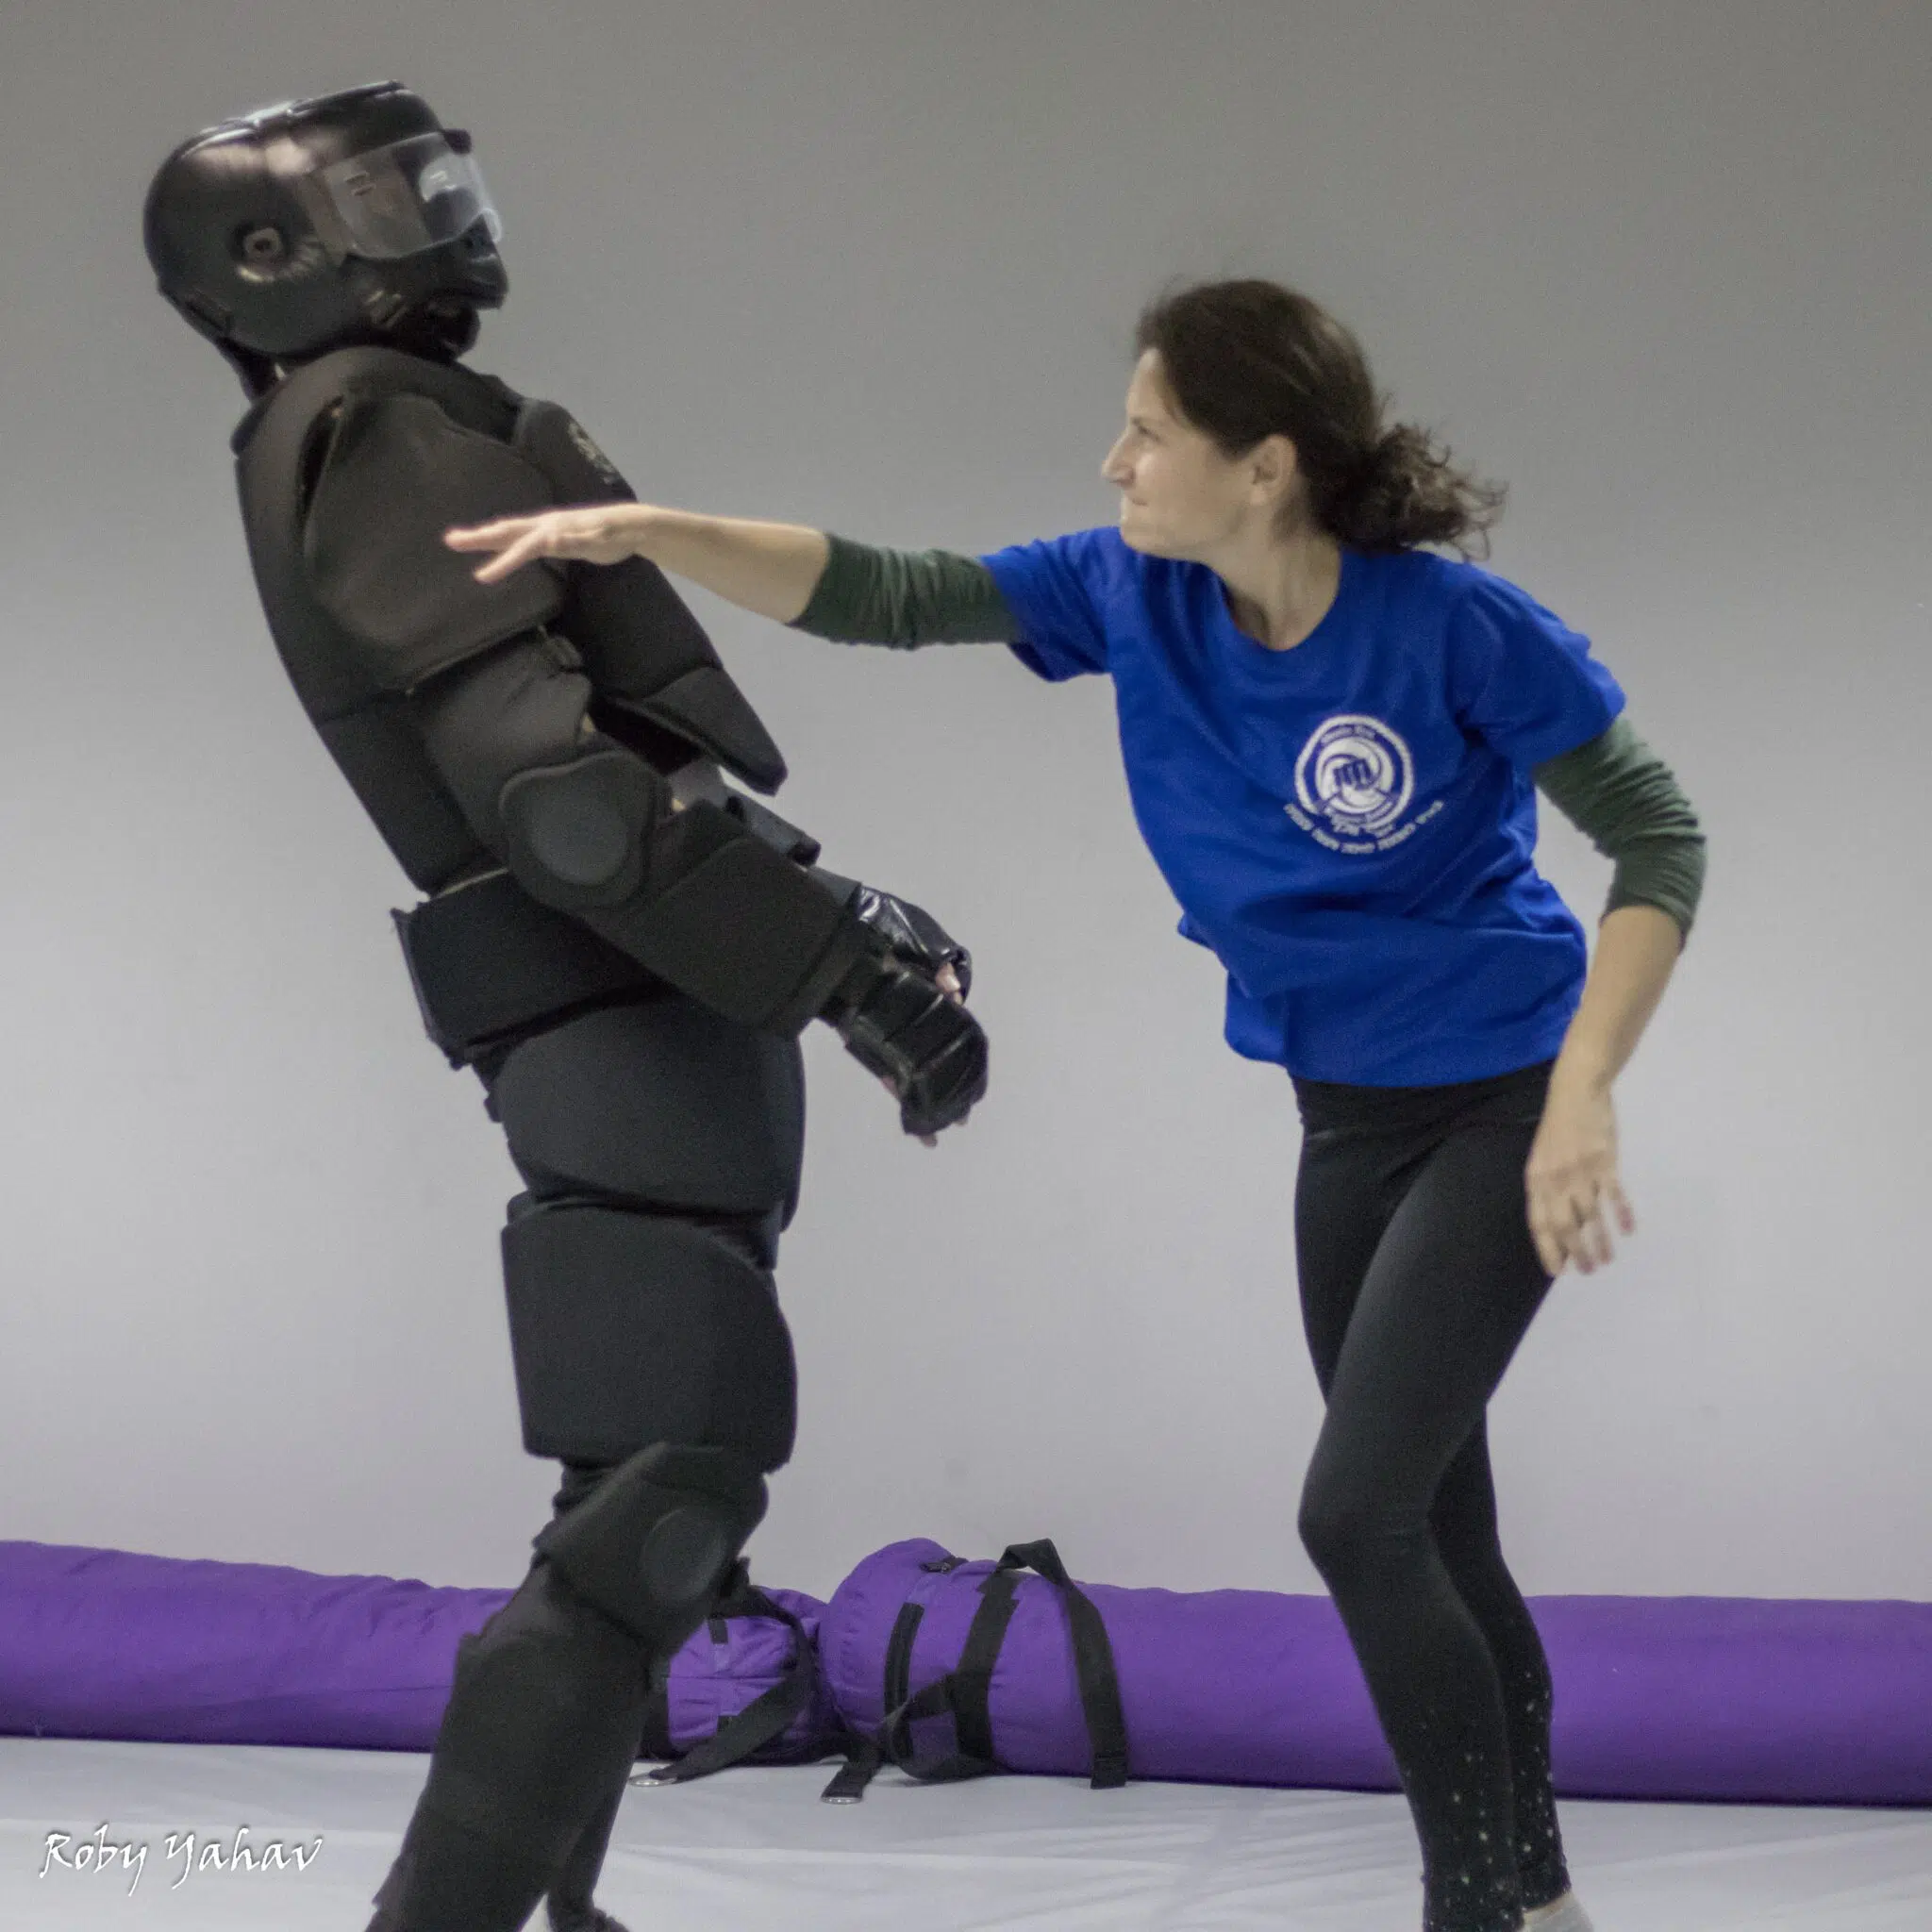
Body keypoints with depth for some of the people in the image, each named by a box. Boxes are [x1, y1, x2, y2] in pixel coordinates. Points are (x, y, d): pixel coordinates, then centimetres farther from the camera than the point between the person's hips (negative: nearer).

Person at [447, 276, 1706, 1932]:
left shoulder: (1454, 623, -23)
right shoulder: (1134, 596, -7)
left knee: (1359, 1514, -13)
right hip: (1350, 1116, 7)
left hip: (1499, 1109, -6)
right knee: (1433, 1538, 13)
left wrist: (1582, 1097, -24)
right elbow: (879, 596, -10)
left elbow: (1658, 833, -16)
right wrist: (643, 531, -23)